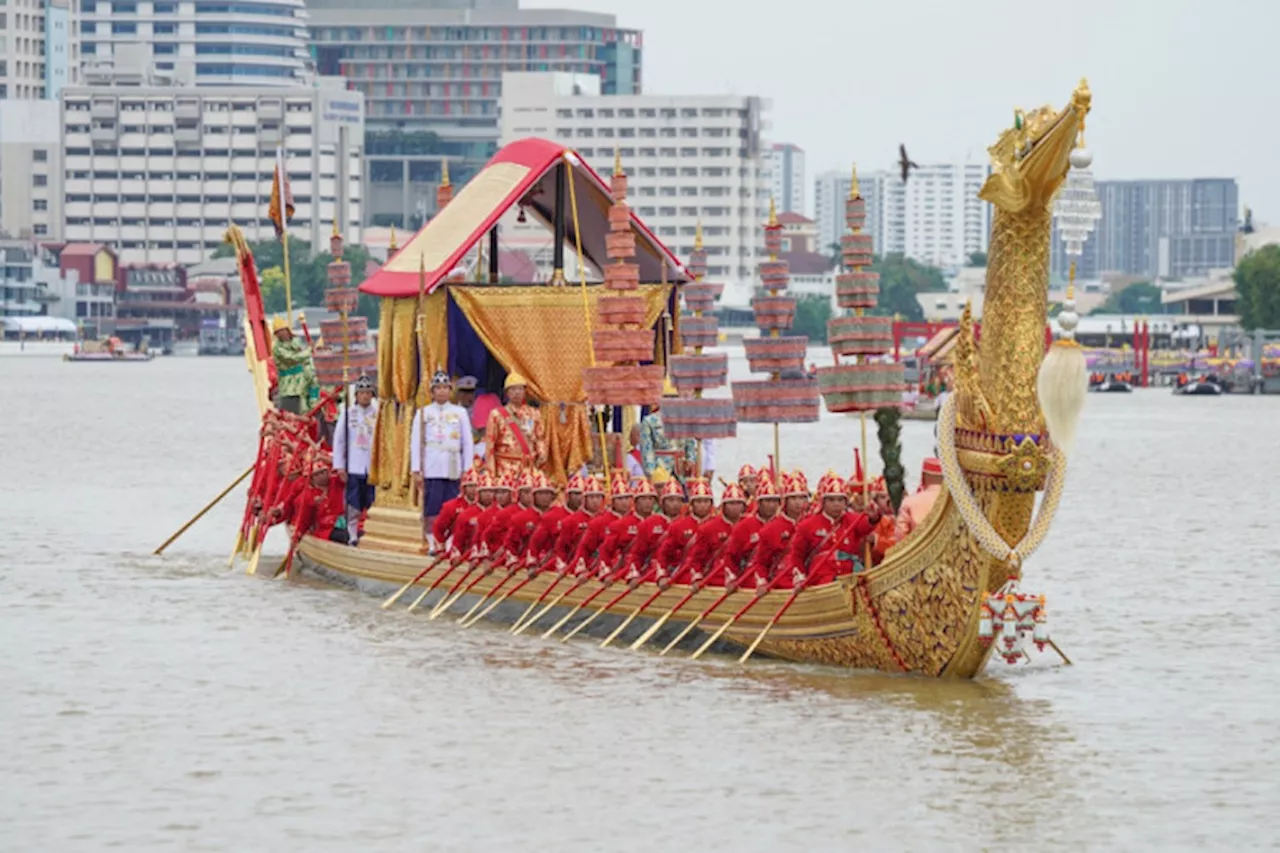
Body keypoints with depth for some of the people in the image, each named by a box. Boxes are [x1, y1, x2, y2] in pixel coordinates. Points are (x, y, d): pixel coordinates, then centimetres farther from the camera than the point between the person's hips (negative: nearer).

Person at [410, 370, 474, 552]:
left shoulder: (460, 413, 12)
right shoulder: (423, 413, 8)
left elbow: (467, 443, 12)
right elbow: (415, 443, 6)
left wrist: (467, 471, 6)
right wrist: (416, 471, 0)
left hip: (453, 469, 1)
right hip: (432, 469, -1)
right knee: (432, 509, -5)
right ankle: (432, 544, 0)